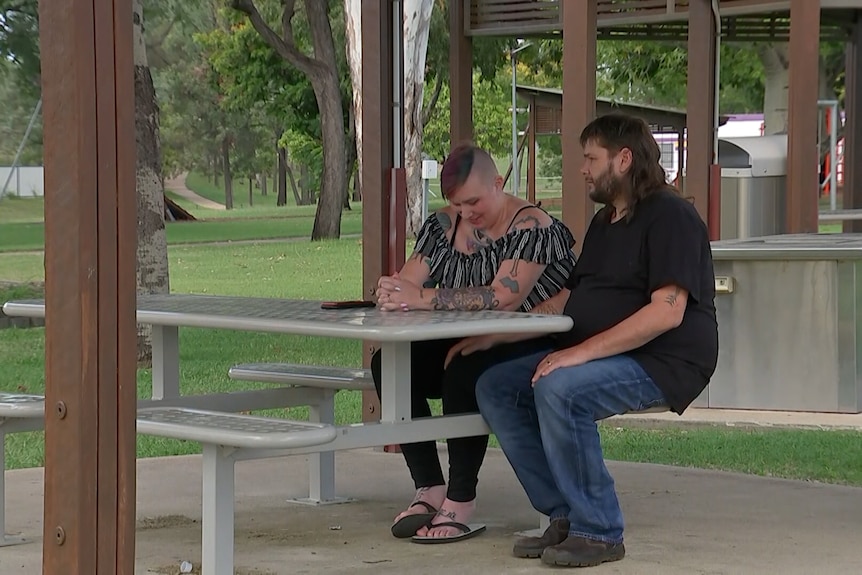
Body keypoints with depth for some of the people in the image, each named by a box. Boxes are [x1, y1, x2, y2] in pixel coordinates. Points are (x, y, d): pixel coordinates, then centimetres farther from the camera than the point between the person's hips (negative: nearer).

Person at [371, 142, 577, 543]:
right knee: (388, 364, -17)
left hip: (525, 352, -7)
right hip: (463, 345, 7)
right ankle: (429, 488, -13)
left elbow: (503, 297, -27)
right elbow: (409, 281, 2)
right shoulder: (443, 224, 9)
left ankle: (460, 501, -26)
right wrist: (391, 291, -25)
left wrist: (425, 297, -33)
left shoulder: (531, 226, -13)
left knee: (464, 369, -36)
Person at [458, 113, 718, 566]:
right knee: (495, 387, -4)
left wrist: (583, 351, -27)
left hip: (661, 361, -10)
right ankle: (564, 516, -3)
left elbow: (667, 312, -23)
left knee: (558, 389, -33)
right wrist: (493, 336, 9)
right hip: (595, 355, 10)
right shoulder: (603, 223, 19)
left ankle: (598, 532, -21)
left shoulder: (669, 216, -12)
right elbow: (566, 300, 22)